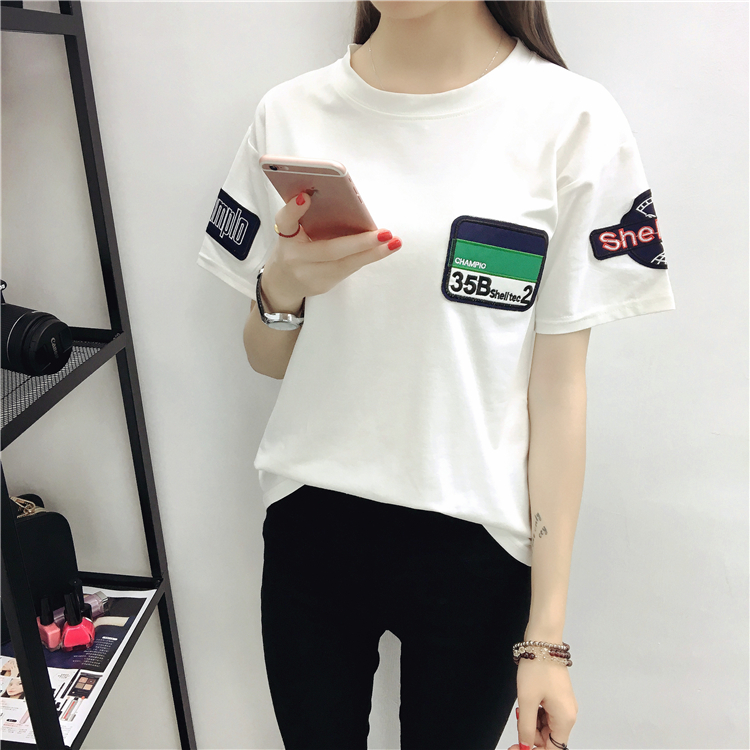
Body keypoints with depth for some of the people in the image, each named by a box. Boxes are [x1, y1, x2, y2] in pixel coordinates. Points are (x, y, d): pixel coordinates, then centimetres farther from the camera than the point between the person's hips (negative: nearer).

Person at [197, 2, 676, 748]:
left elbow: (559, 382, -7)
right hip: (308, 531, 3)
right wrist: (283, 289, -17)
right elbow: (267, 360, 7)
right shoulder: (290, 113, 0)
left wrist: (546, 631, -5)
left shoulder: (571, 118, -8)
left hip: (474, 547, -2)